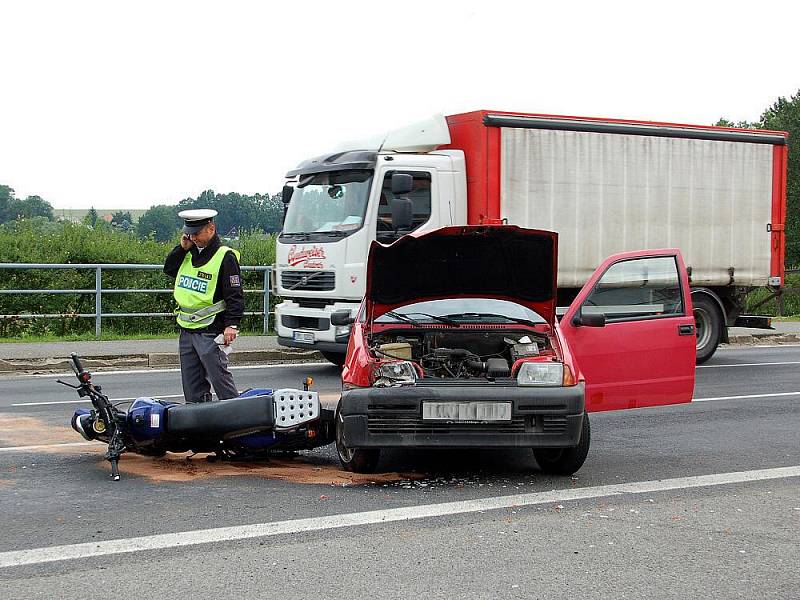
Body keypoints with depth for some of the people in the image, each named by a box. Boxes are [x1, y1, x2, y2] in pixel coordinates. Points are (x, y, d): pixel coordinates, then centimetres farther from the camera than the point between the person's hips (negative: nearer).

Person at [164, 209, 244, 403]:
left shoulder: (225, 257, -9)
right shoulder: (190, 253, 13)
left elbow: (235, 295, -12)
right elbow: (168, 269, 21)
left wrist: (232, 324, -21)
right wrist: (182, 248, 7)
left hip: (210, 332, -7)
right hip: (186, 331, 7)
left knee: (219, 377, -10)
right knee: (192, 386, 10)